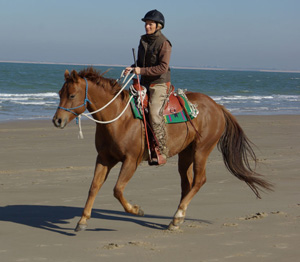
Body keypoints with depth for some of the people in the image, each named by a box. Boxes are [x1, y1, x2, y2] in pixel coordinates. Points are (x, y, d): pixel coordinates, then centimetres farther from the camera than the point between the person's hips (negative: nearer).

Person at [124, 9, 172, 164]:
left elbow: (163, 67, -19)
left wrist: (142, 70, -23)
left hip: (160, 83, -8)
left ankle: (162, 151, -17)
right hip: (145, 83, 8)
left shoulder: (164, 43, -11)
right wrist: (132, 68, 1)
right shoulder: (143, 41, 12)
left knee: (154, 113, -22)